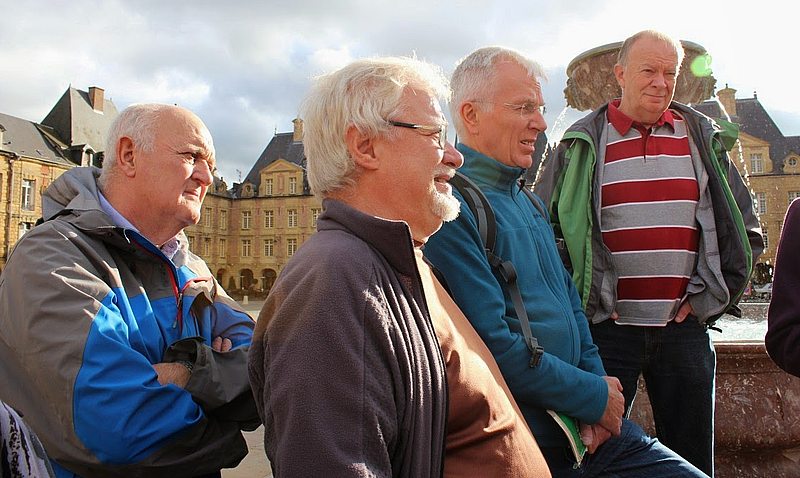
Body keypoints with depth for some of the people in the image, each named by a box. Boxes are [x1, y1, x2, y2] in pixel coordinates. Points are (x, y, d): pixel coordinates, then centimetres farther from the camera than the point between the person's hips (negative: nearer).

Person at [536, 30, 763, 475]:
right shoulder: (584, 144, 2)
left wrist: (710, 296, 5)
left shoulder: (703, 139, 9)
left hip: (685, 326, 3)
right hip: (607, 327, -2)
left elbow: (746, 230, 14)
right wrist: (580, 300, -3)